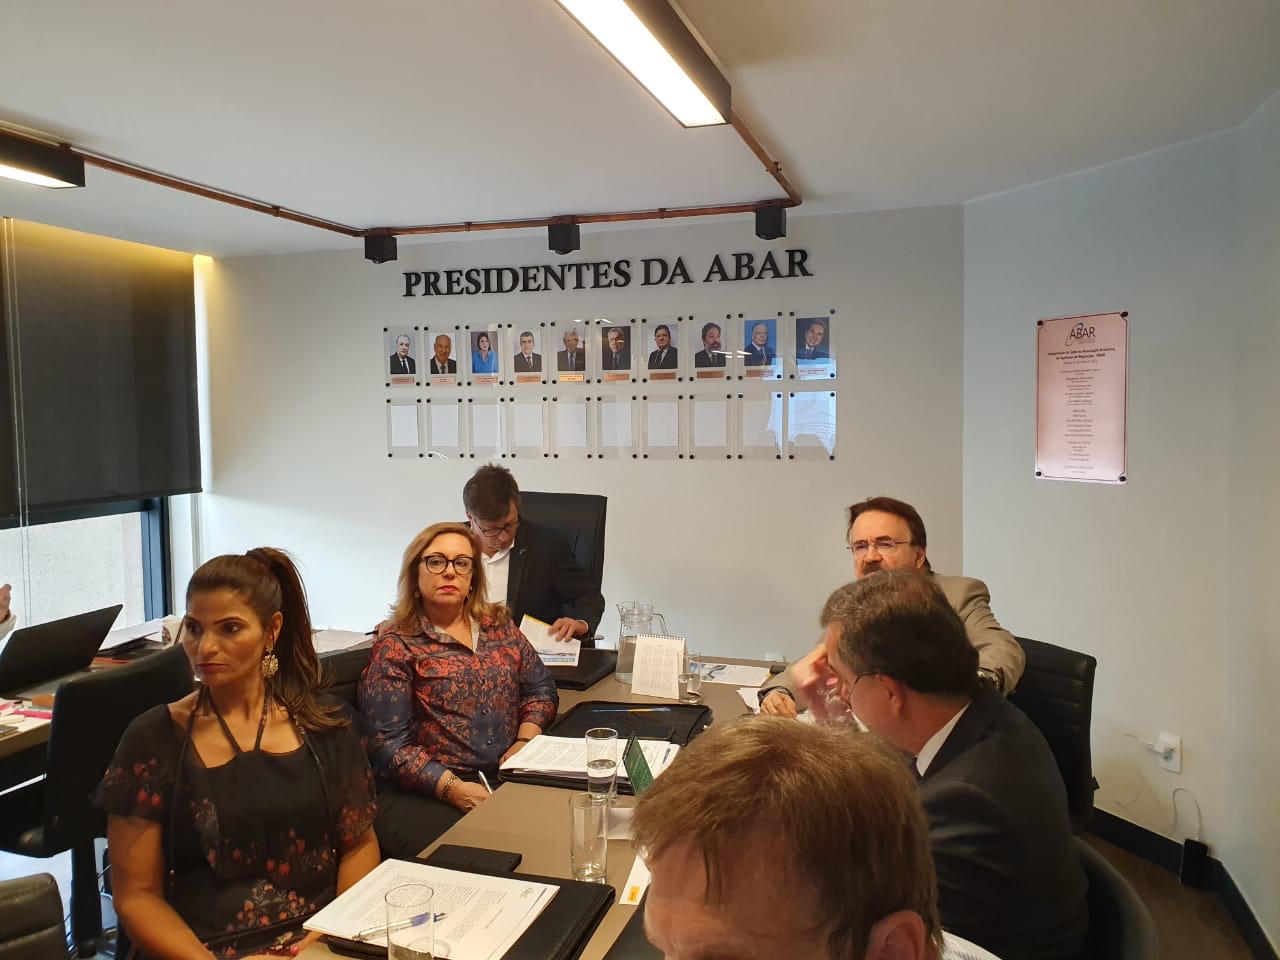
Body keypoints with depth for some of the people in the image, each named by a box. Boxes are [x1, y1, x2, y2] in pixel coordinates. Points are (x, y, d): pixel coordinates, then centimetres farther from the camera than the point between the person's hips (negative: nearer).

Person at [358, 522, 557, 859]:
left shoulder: (498, 625, 14)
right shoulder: (396, 646, 0)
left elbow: (541, 689, 17)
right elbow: (389, 744, -7)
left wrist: (525, 742, -3)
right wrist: (454, 789, -18)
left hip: (510, 778, 5)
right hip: (426, 797, -5)